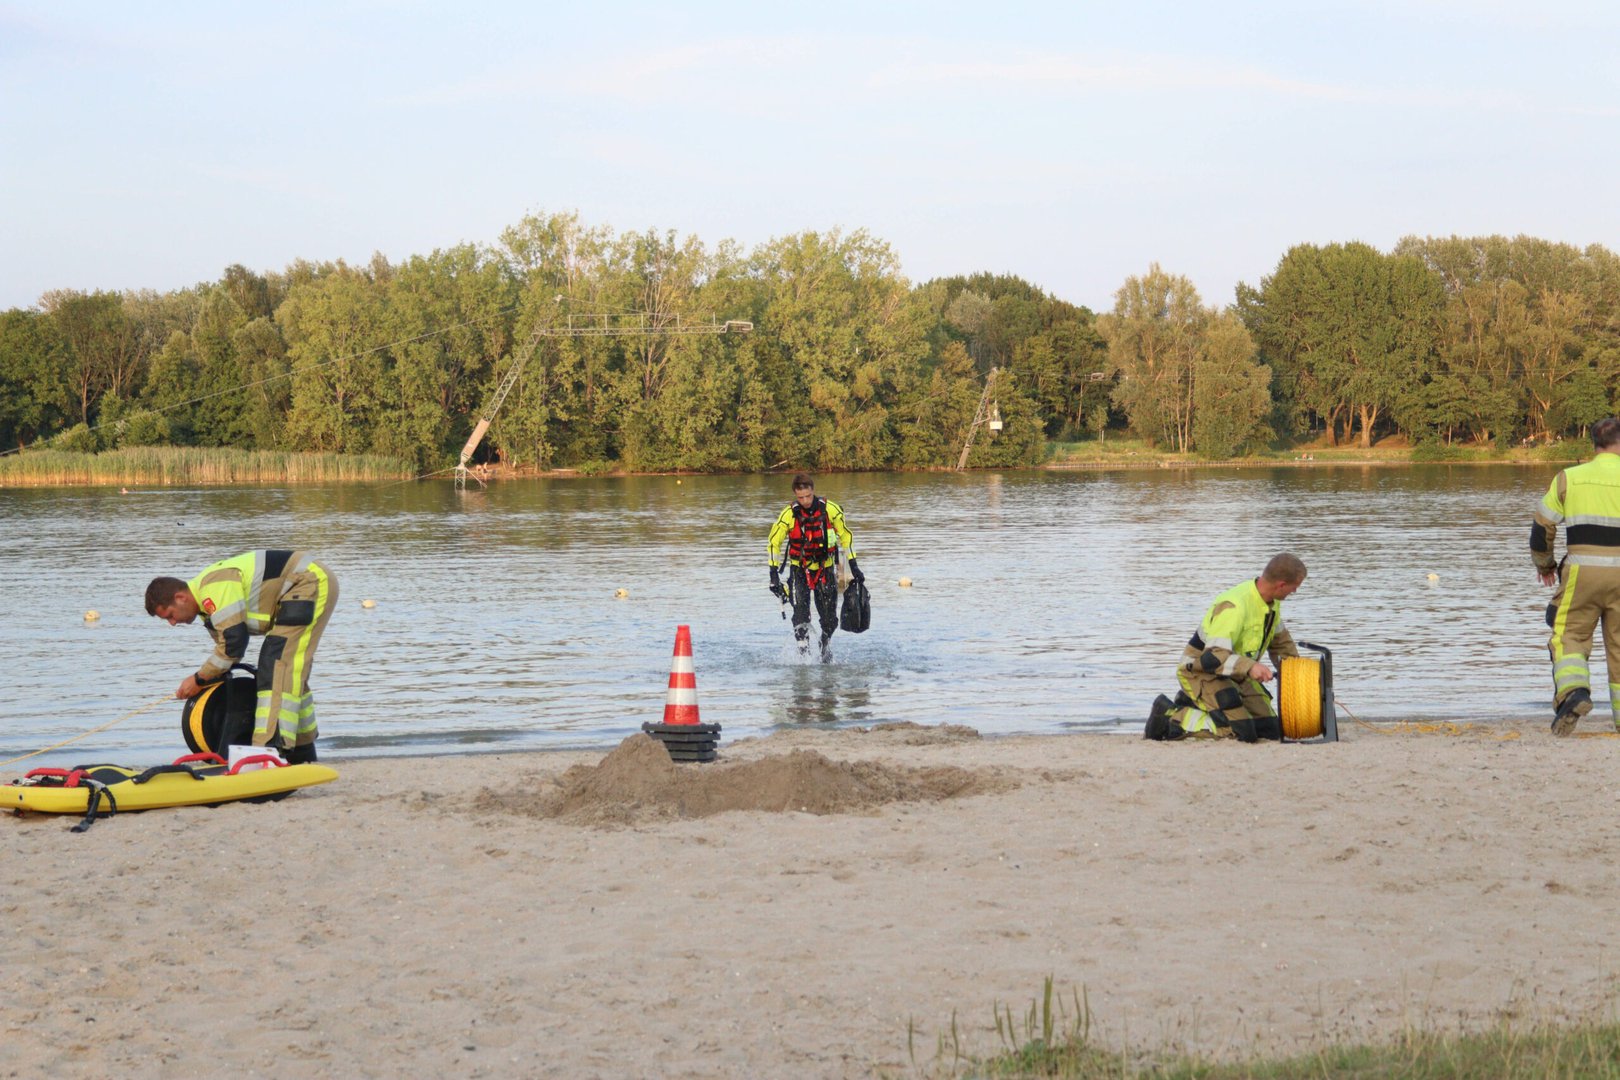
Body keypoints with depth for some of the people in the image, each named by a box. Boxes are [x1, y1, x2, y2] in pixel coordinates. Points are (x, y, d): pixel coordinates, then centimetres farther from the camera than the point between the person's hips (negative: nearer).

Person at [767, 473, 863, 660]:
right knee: (801, 618, -15)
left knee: (830, 620, 4)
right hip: (799, 570, -1)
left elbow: (845, 536, 3)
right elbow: (773, 542, -4)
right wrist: (774, 575, -8)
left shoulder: (831, 510, -11)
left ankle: (824, 645, 33)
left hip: (825, 569, 1)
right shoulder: (789, 515, -14)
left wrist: (853, 567, 3)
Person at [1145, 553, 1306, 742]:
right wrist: (1249, 667, -47)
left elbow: (1281, 641, 19)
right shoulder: (1233, 607, -30)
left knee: (1271, 730, 4)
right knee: (1241, 733, -23)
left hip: (1235, 675, 9)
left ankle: (1193, 706, 15)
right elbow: (1212, 657, -36)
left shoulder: (1272, 602, 0)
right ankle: (1170, 717, -9)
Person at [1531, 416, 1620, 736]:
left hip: (1582, 573, 0)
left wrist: (1544, 564, 24)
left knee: (1569, 636, 4)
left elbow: (1542, 527, 8)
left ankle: (1572, 690, -23)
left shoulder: (1569, 478, 5)